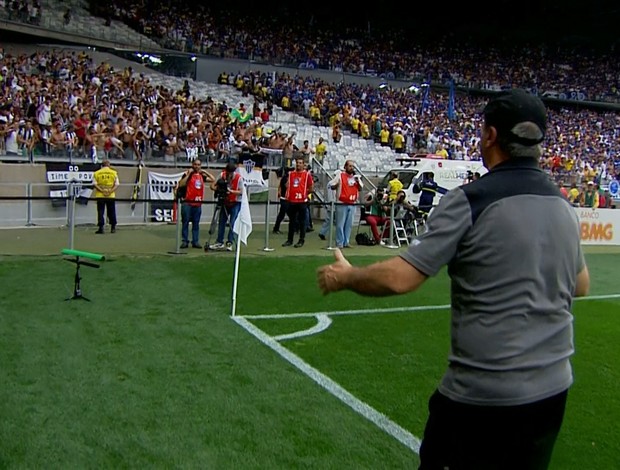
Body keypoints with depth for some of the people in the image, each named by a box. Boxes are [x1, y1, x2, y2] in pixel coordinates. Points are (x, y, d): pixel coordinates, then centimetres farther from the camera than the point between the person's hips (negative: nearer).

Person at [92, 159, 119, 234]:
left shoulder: (96, 173, 5)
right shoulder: (114, 172, 5)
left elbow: (94, 184, -4)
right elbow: (116, 184, -2)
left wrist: (102, 190, -10)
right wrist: (111, 191, -9)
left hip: (100, 196, 0)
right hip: (111, 196, 0)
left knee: (100, 212, 2)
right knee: (111, 212, 10)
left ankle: (101, 227, -5)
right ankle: (113, 227, 14)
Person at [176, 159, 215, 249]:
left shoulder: (202, 176, 14)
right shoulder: (188, 174, 0)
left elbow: (213, 180, 13)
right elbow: (181, 184, -13)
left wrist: (205, 172, 7)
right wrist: (188, 174, -15)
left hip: (198, 203, 4)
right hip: (187, 202, -4)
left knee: (196, 223, 7)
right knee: (185, 222, -1)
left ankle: (195, 241, 10)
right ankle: (184, 241, 4)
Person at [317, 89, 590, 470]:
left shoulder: (471, 200, -16)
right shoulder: (564, 206, 3)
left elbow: (399, 278, -19)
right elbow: (580, 285, 18)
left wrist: (345, 277, -1)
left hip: (483, 394, -6)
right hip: (553, 388, 6)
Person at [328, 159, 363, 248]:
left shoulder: (356, 177, 14)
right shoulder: (340, 175, 0)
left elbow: (361, 188, 17)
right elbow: (330, 185, -1)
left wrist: (358, 181, -1)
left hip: (352, 204, 5)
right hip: (342, 204, -5)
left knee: (349, 224, 7)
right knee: (340, 224, -4)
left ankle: (346, 242, 14)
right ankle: (339, 243, 2)